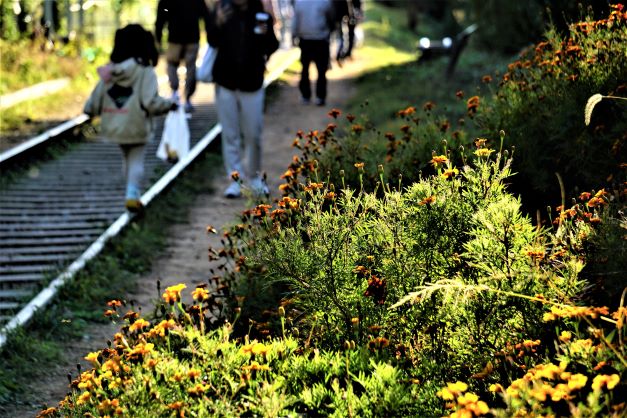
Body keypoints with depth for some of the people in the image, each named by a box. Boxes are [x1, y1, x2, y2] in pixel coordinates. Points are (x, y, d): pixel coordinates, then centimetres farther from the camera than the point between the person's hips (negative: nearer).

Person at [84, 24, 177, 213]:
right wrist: (169, 104, -5)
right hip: (136, 127, -5)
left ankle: (133, 195, 25)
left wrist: (88, 109, 26)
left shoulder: (109, 72, 0)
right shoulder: (145, 72, -13)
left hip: (114, 127, 5)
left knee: (128, 158, 20)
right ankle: (132, 194, -9)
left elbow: (96, 101, 4)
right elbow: (151, 103, -21)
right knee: (136, 160, 5)